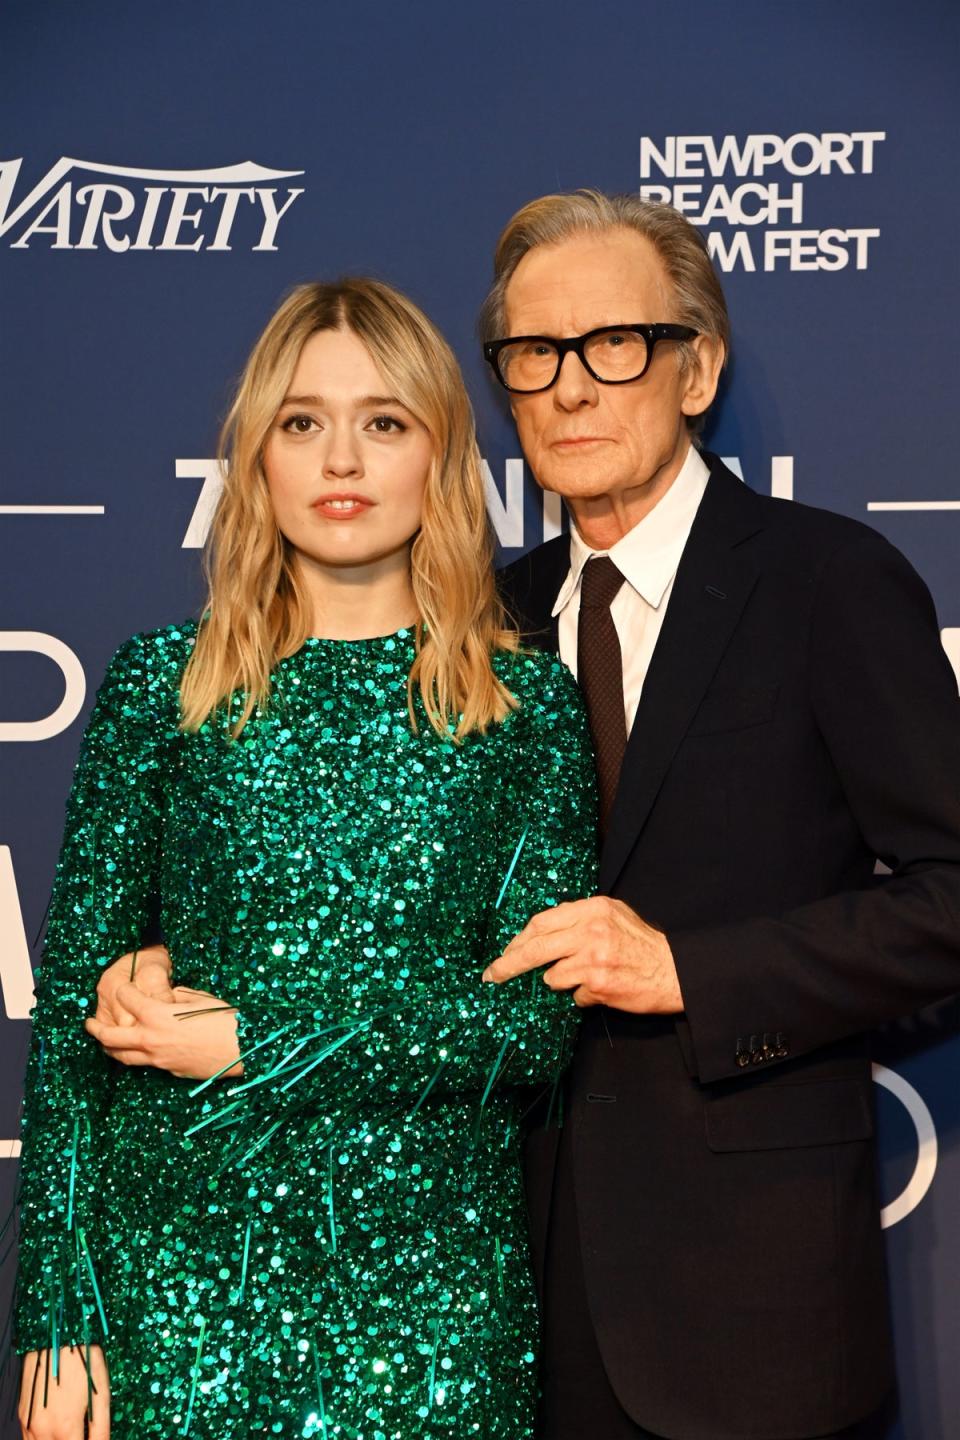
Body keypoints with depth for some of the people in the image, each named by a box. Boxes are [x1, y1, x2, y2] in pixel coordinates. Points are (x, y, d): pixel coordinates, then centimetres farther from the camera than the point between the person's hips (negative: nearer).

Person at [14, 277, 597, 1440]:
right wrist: (59, 1323, -3)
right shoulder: (162, 683, 1)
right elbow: (74, 1002, 1)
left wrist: (249, 1043, -11)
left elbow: (538, 1025, -5)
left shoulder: (527, 704, 0)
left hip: (430, 1281, 0)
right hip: (178, 1262, 0)